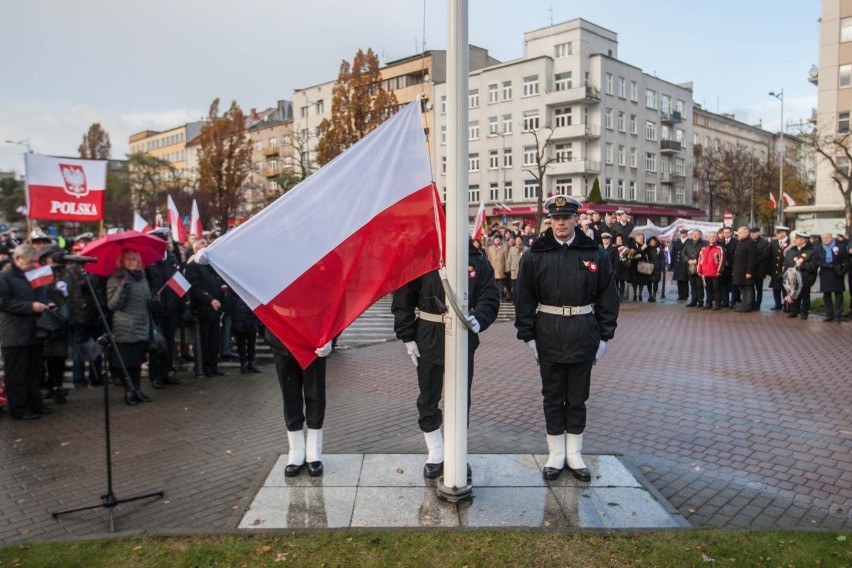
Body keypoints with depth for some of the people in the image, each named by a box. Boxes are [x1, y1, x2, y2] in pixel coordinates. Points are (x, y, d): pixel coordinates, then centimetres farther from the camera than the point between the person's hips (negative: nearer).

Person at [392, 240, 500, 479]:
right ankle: (435, 454, 27)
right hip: (429, 339, -1)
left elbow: (490, 297, -1)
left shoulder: (478, 260, 0)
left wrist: (479, 319, -22)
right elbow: (403, 300, -3)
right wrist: (408, 337, -7)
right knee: (428, 399, 10)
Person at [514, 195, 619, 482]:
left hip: (583, 337, 1)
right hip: (548, 337, 0)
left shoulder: (596, 254, 1)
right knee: (553, 398, 10)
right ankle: (556, 455, 23)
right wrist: (528, 336, -4)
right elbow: (524, 299, 0)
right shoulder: (534, 255, -1)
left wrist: (604, 336, 1)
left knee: (578, 399, 12)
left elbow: (607, 298, 4)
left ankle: (574, 454, 25)